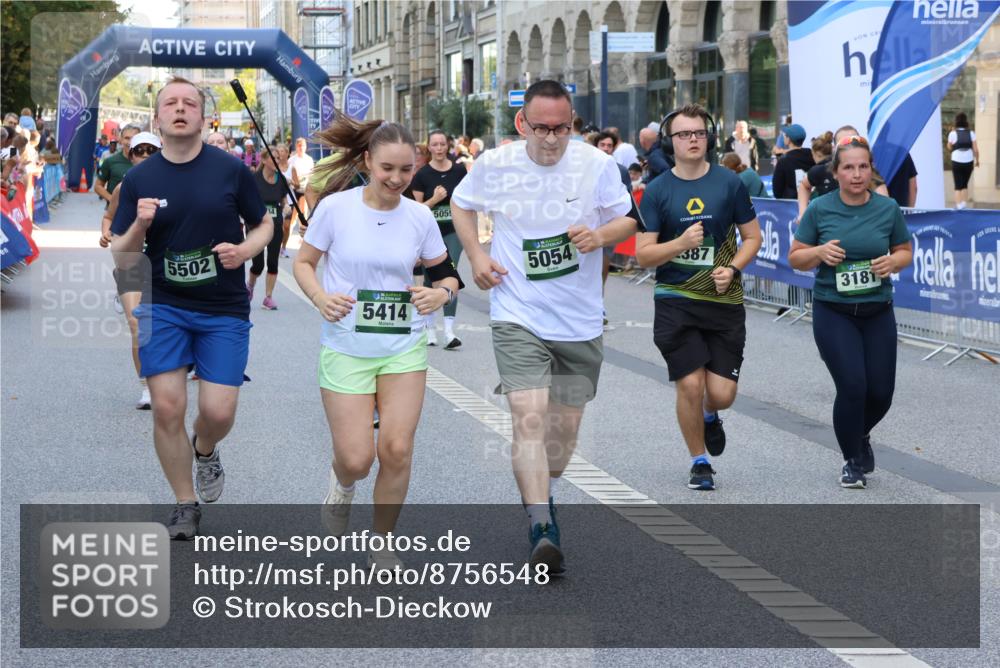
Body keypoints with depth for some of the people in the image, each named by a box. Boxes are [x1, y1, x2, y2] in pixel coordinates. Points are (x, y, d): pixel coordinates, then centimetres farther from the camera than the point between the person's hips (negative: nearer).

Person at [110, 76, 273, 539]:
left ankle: (204, 450, 30)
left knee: (218, 411, -8)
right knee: (167, 407, -6)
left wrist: (244, 250, -12)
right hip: (163, 306, 1)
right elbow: (121, 259, 2)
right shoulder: (139, 179, 0)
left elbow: (264, 225, 9)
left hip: (224, 310, -1)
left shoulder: (231, 171, -4)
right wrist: (139, 225, -18)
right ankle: (185, 507, 13)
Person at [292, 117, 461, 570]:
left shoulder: (420, 217, -2)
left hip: (404, 347, 2)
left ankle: (383, 545, 14)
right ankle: (342, 485, 34)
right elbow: (303, 262, 2)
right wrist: (320, 298, -17)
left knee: (396, 450, -7)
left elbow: (446, 274, 9)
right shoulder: (335, 207, -9)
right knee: (356, 459, -5)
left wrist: (441, 292, -14)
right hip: (346, 349, -2)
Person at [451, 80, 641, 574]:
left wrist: (599, 236, -16)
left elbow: (629, 219, 5)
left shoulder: (597, 165, -7)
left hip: (580, 321, 2)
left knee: (565, 422, 13)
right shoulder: (494, 165, -6)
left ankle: (541, 495, 40)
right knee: (529, 417, -17)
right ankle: (541, 529, -19)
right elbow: (460, 204, 14)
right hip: (518, 316, -2)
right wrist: (476, 256, 1)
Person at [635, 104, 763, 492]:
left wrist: (732, 269, -9)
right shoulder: (657, 191, -1)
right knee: (690, 385, -5)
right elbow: (643, 255, -3)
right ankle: (699, 462, 17)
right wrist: (681, 243, -20)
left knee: (722, 394, -3)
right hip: (675, 301, -1)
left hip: (724, 300, 1)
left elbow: (752, 237, 9)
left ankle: (710, 416, 35)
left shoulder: (729, 183, 1)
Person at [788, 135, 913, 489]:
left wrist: (893, 262, -11)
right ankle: (852, 461, 10)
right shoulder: (820, 209, -5)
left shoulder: (888, 209, -1)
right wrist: (819, 252, -18)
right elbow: (795, 258, 3)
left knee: (880, 392, 2)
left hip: (877, 312, 2)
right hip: (833, 312, -2)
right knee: (852, 387, -13)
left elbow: (905, 251, 11)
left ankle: (861, 435, 38)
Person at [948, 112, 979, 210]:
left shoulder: (953, 133, -6)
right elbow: (976, 149, -2)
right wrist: (977, 160, 11)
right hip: (968, 162, 2)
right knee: (965, 184, 19)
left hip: (957, 162, -2)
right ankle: (964, 205, 18)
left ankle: (958, 205, -10)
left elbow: (949, 147, 5)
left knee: (958, 186, 2)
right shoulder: (971, 133, -1)